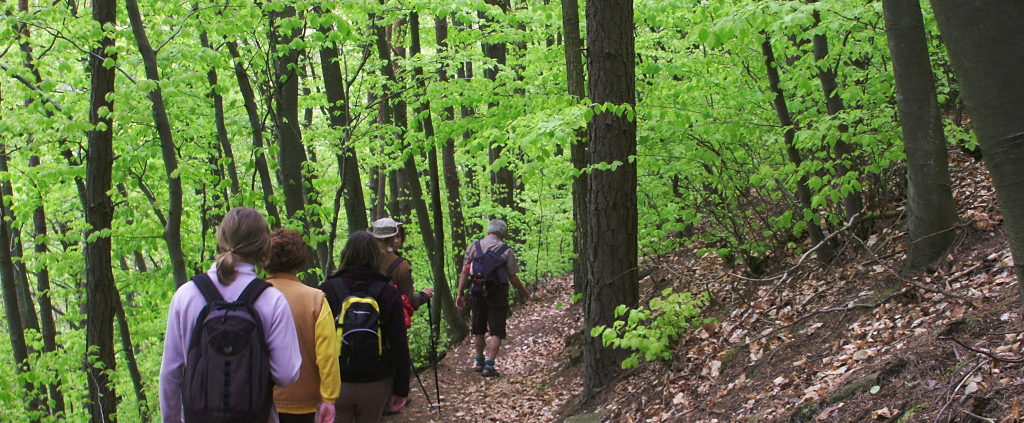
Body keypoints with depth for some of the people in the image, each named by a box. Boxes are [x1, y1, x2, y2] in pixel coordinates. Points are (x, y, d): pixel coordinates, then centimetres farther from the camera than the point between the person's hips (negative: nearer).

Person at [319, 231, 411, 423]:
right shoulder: (389, 293, -3)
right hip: (375, 385, 1)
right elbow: (399, 345, -3)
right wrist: (401, 389, 3)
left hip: (335, 383, -1)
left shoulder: (328, 289, -4)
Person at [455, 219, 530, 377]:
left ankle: (479, 362, 30)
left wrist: (460, 293, 5)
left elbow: (465, 272, 1)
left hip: (477, 293, 3)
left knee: (478, 330, 18)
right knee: (496, 331, 2)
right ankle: (489, 365, -7)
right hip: (498, 293, -3)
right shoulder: (506, 250, -3)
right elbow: (513, 276, -2)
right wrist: (523, 292, 14)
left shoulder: (474, 247, 5)